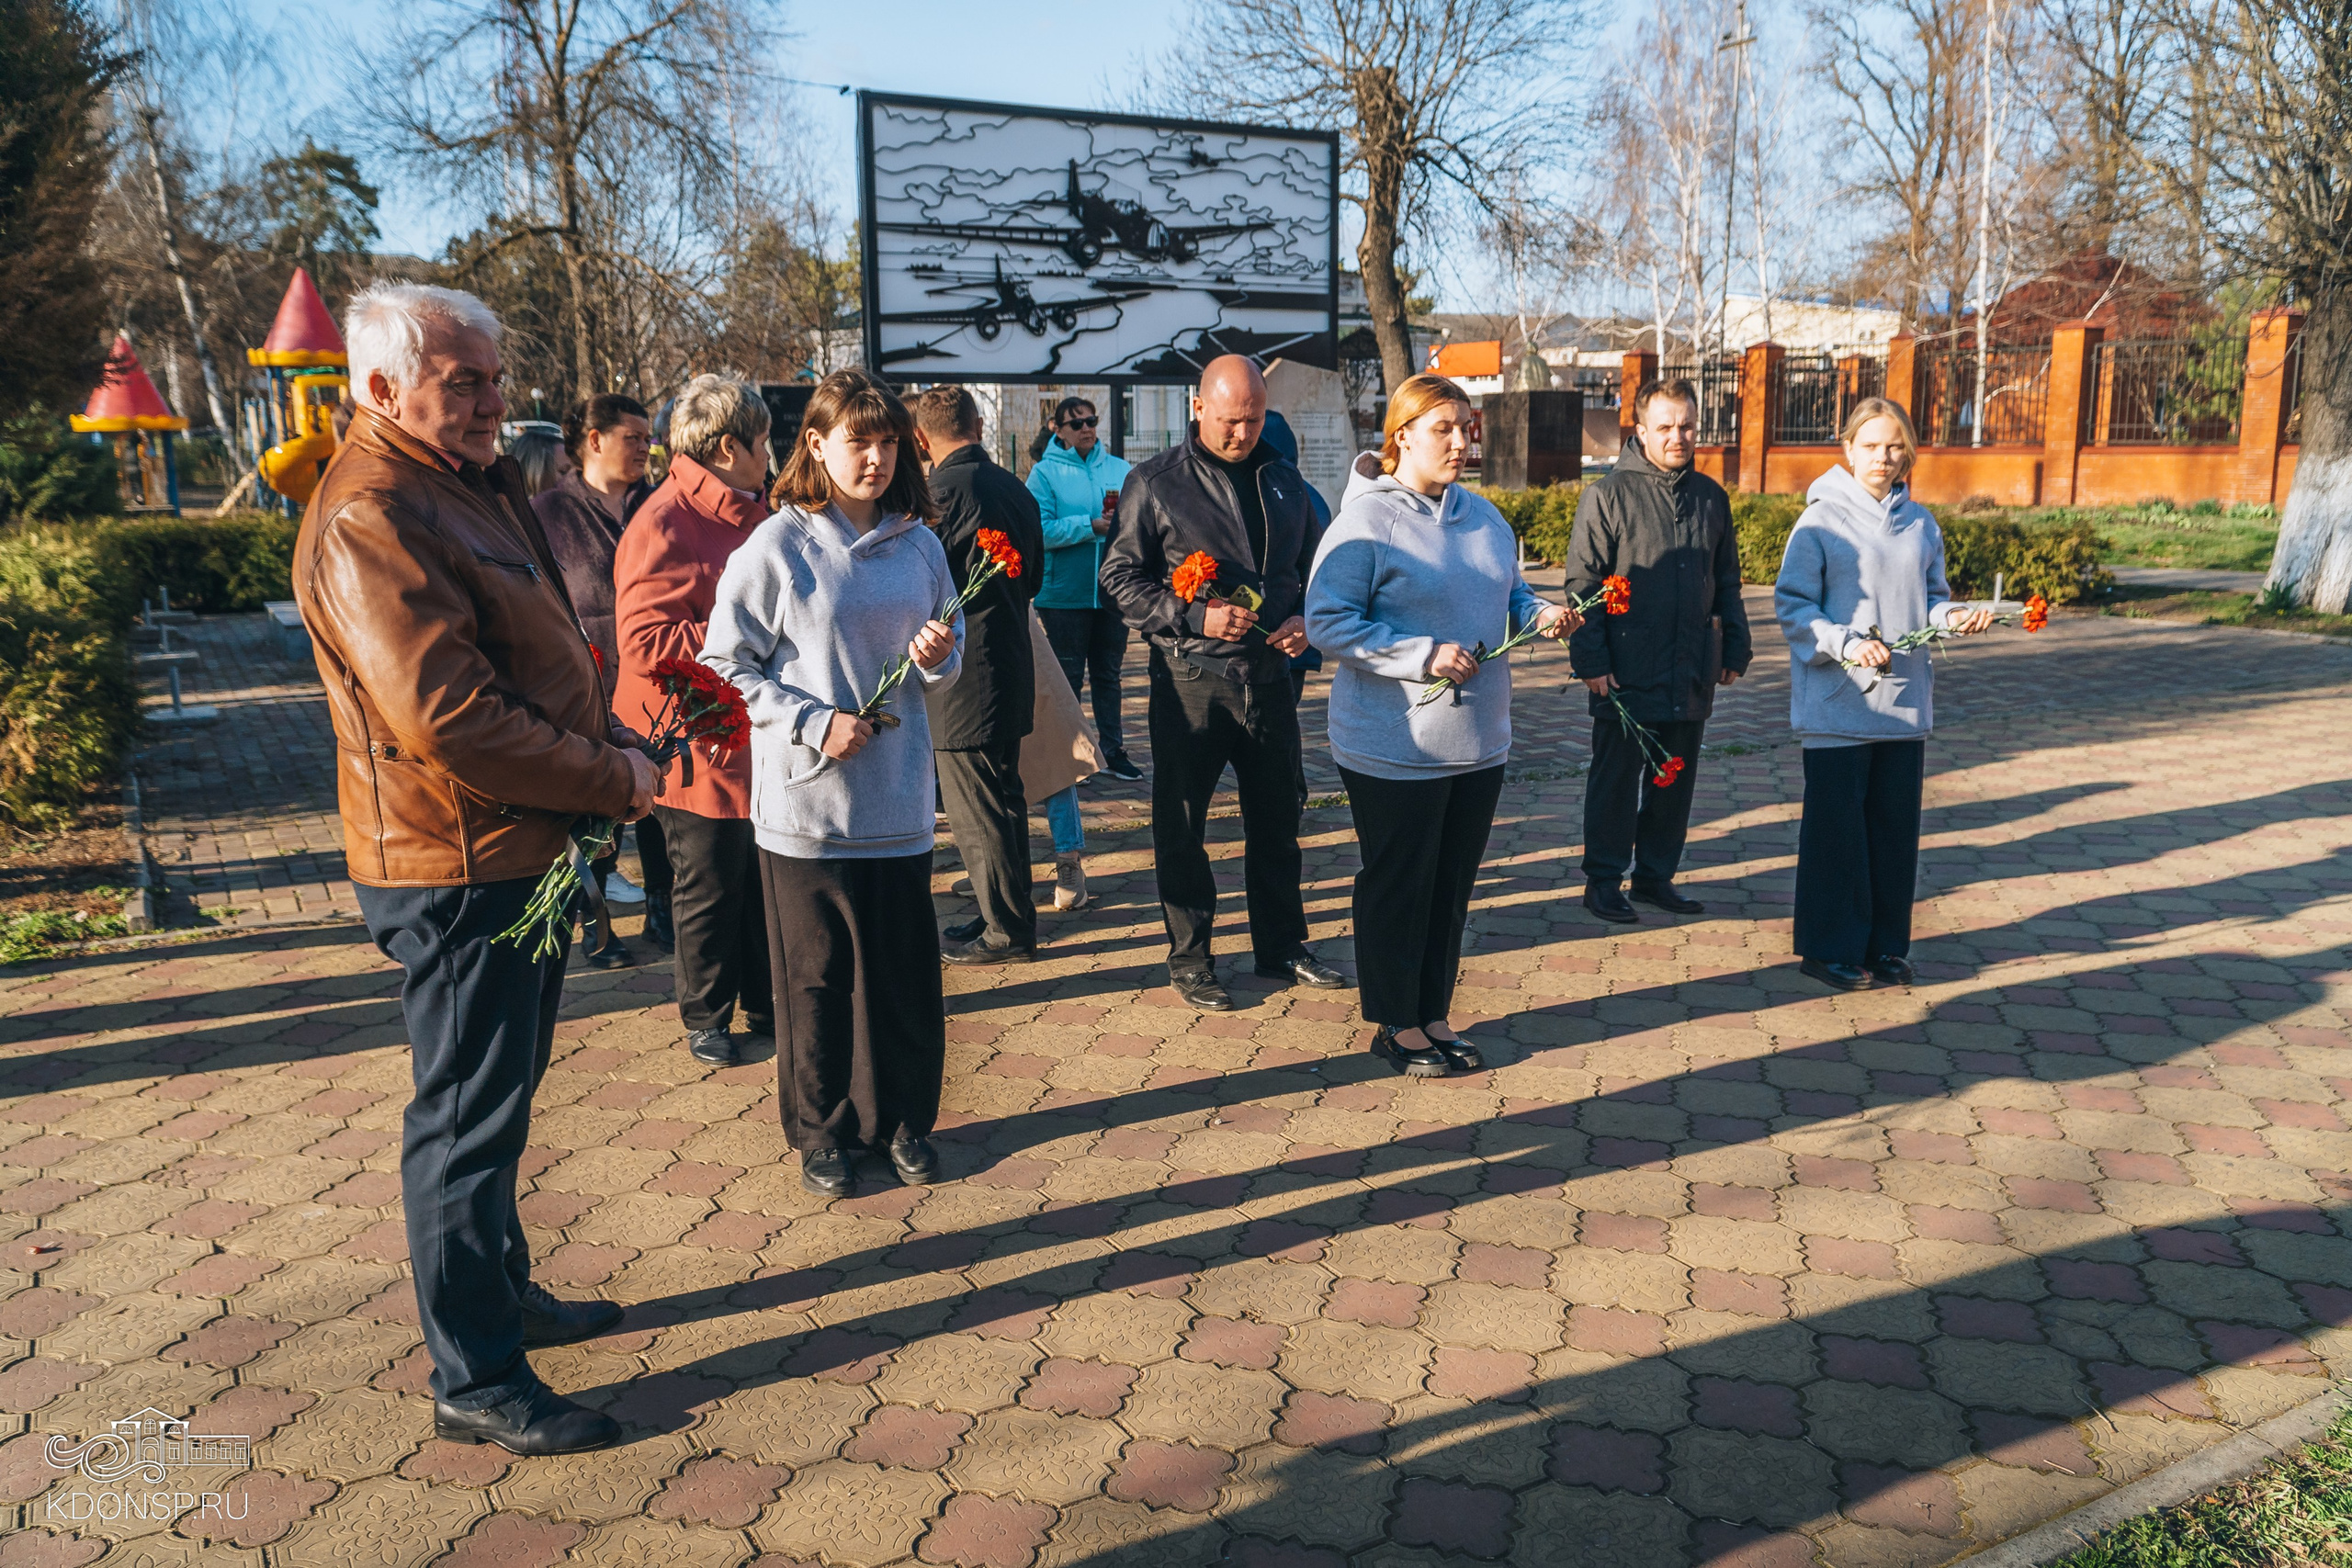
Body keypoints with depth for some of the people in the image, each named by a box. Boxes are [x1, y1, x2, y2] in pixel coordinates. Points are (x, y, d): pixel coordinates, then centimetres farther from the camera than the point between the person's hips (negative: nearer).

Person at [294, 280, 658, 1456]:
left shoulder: (475, 485, 13)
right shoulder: (370, 517, -20)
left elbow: (544, 654, 22)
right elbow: (445, 719, -27)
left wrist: (611, 739, 5)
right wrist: (612, 780, -18)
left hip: (525, 850, 10)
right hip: (457, 867, -10)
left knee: (497, 1099, 22)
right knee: (468, 1118, 0)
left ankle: (503, 1290, 40)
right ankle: (474, 1381, 14)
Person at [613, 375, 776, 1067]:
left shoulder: (754, 513, 13)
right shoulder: (663, 525, -16)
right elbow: (645, 642, -25)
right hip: (702, 747, -8)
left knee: (765, 885, 16)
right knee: (709, 892, 7)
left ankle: (766, 1006, 31)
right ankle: (705, 1018, 24)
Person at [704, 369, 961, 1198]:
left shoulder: (919, 544, 7)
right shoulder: (776, 547, -6)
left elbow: (949, 650, 16)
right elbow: (725, 665, -6)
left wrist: (940, 656, -7)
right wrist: (814, 723, -16)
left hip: (898, 795, 4)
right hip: (806, 799, -3)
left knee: (905, 966, 9)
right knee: (814, 972, 7)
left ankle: (903, 1117, 27)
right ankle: (821, 1129, 23)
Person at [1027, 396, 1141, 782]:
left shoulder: (1121, 470, 9)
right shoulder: (1045, 473, -3)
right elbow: (1040, 531, -14)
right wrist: (1091, 526, -17)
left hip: (1112, 591, 4)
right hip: (1065, 594, -4)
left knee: (1108, 675, 14)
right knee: (1068, 677, 5)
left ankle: (1114, 750, 22)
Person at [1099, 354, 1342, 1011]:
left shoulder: (1284, 481, 11)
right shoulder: (1155, 482, -4)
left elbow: (1312, 566, 20)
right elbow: (1120, 575, -5)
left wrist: (1303, 618, -1)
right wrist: (1195, 616, -17)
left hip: (1269, 674, 4)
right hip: (1190, 679, -4)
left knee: (1278, 817, 13)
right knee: (1181, 824, 4)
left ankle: (1281, 945, 29)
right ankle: (1189, 957, 19)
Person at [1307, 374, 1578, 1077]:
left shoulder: (1483, 516, 10)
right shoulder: (1366, 521, -12)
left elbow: (1508, 593, 21)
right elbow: (1328, 624, -17)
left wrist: (1541, 614, -2)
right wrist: (1423, 657, -22)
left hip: (1479, 742, 7)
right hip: (1394, 749, -7)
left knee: (1453, 886, 15)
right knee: (1398, 886, 6)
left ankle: (1434, 1016, 30)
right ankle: (1395, 1024, 22)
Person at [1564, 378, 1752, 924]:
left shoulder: (1711, 497, 10)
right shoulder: (1609, 494, -5)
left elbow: (1727, 582, 18)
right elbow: (1583, 583, -7)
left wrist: (1735, 650, 14)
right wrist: (1590, 659, -12)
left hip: (1691, 672, 5)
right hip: (1627, 670, -5)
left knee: (1676, 778, 11)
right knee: (1616, 777, 4)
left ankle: (1656, 874, 24)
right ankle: (1604, 878, 15)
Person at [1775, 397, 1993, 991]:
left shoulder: (1921, 523, 11)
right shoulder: (1821, 521, -6)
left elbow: (1930, 600, 17)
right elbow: (1792, 606, -8)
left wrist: (1953, 615, -5)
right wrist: (1846, 645, -21)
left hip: (1905, 702, 5)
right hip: (1838, 703, -5)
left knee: (1896, 825, 10)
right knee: (1836, 827, 0)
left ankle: (1886, 944, 23)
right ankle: (1830, 948, 12)